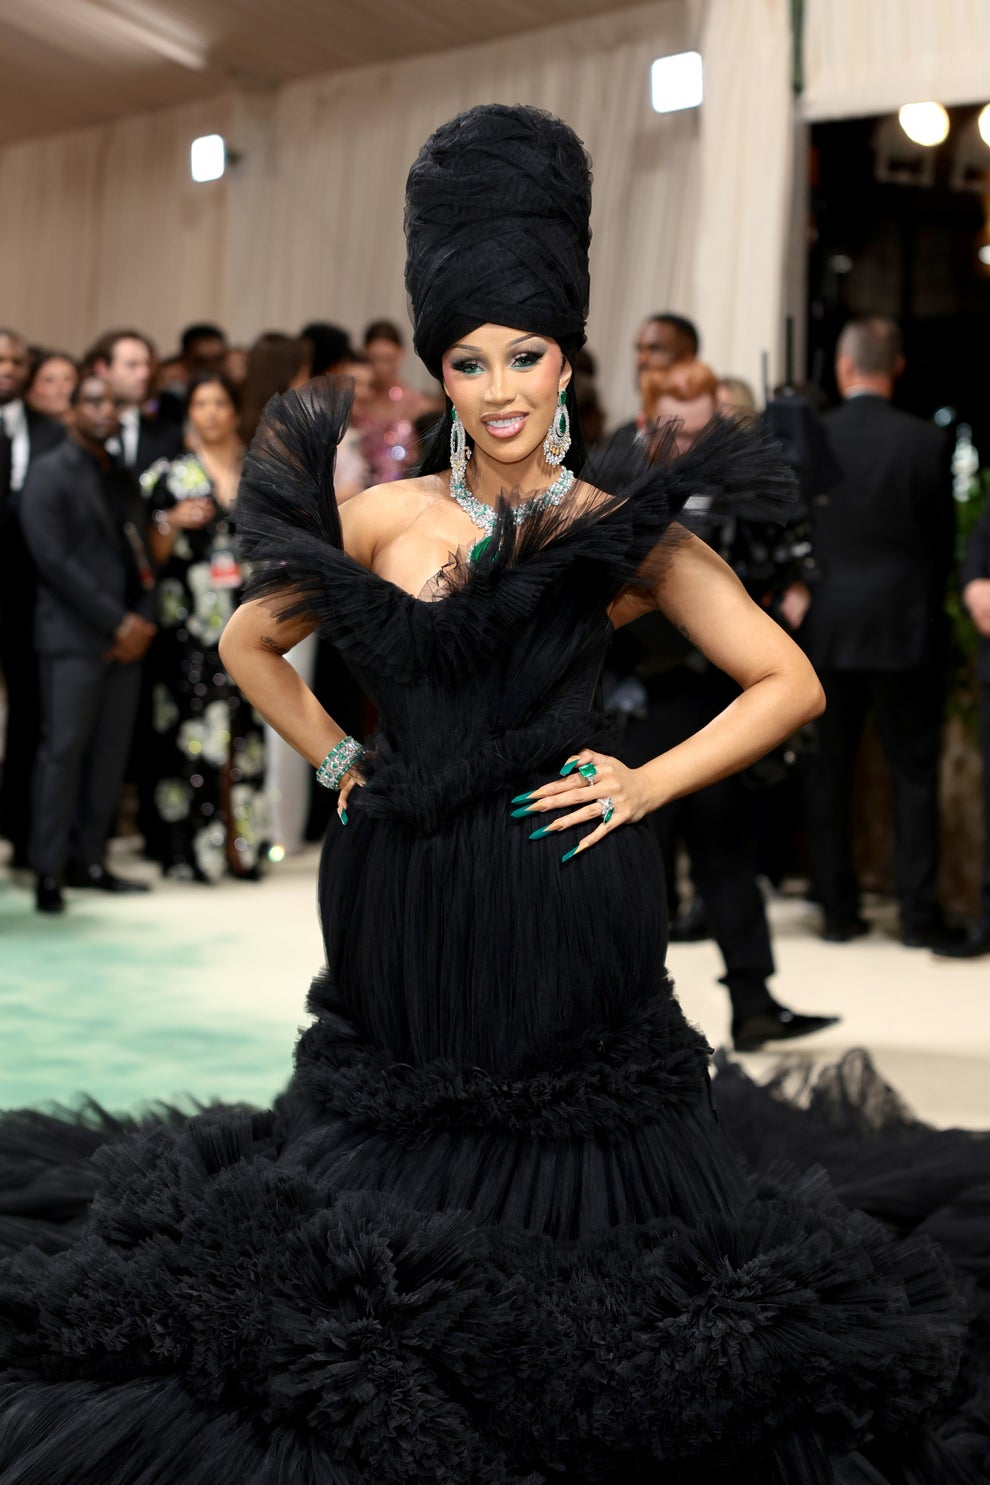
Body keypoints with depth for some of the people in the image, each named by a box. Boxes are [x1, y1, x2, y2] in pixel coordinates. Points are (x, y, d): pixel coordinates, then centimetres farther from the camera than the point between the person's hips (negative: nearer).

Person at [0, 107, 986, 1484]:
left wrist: (648, 785, -6)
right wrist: (339, 760, 9)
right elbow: (251, 641, 19)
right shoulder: (388, 519, 5)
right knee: (397, 1170, 13)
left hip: (565, 897, -2)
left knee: (576, 1188, 3)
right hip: (405, 899, 3)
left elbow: (788, 682, 2)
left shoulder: (628, 529, -1)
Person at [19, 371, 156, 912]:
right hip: (73, 638, -6)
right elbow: (55, 560, -11)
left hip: (126, 639, 6)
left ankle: (89, 860, 12)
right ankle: (48, 871, 0)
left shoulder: (124, 480, 20)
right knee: (64, 750, -6)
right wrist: (118, 622, -12)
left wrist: (142, 622, -1)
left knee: (110, 755, 5)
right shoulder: (49, 475, -1)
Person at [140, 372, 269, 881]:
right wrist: (172, 523, -16)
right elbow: (154, 557, 2)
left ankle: (241, 841, 9)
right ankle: (190, 849, 1)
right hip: (189, 625, -2)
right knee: (192, 728, -4)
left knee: (242, 729, 2)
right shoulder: (170, 476, 5)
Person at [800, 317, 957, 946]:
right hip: (906, 628, -1)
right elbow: (944, 541, -1)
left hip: (827, 627, 2)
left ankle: (838, 909, 15)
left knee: (830, 770, 10)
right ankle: (919, 913, 8)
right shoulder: (927, 442, -8)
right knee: (915, 771, 7)